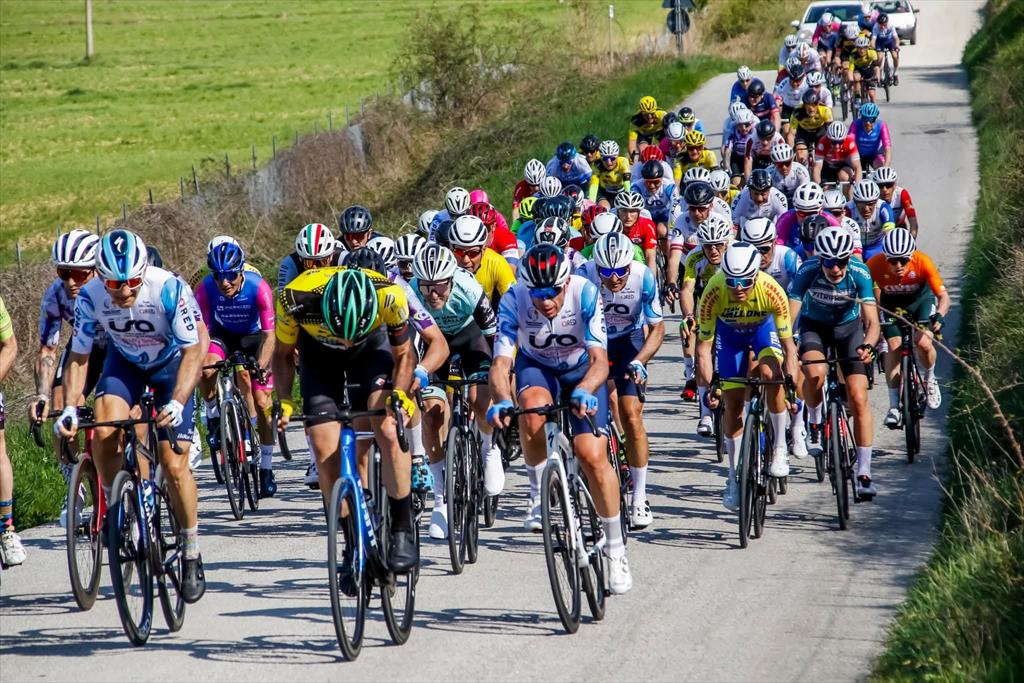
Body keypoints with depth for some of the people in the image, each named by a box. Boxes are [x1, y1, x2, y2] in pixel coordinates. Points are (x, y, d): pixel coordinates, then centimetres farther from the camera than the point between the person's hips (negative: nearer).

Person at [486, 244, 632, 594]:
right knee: (532, 406, -36)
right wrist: (501, 400, -51)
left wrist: (585, 391, -56)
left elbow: (599, 359, -35)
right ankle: (539, 496, -14)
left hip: (582, 370, -1)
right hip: (537, 368, 1)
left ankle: (615, 548, 0)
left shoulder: (585, 294, -30)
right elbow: (501, 361, -30)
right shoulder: (513, 301, -27)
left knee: (592, 454, -16)